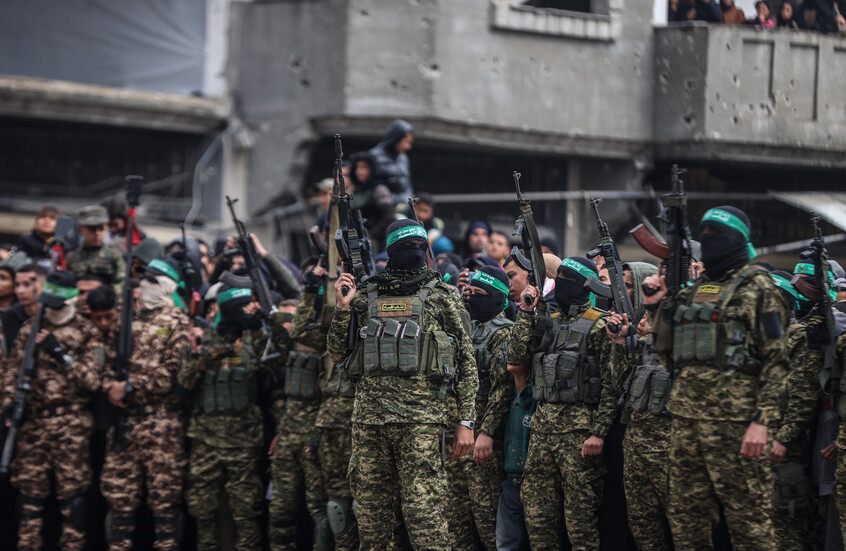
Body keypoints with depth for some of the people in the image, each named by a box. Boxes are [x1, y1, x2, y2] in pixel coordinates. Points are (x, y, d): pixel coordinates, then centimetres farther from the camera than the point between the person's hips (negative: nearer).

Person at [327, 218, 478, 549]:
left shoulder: (442, 296, 6)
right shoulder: (365, 295, 13)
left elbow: (466, 362, 5)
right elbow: (337, 354, 16)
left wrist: (467, 421, -2)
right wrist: (343, 308, 2)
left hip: (421, 419, -3)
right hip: (368, 417, 3)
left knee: (423, 513, -11)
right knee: (371, 512, 7)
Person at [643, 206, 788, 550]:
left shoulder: (755, 286, -2)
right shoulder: (693, 291, 19)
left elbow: (776, 359, -9)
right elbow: (669, 357, 23)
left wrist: (762, 421, -18)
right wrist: (655, 307, 11)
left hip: (733, 420, -7)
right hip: (685, 418, 7)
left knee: (748, 521, -6)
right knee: (686, 522, 9)